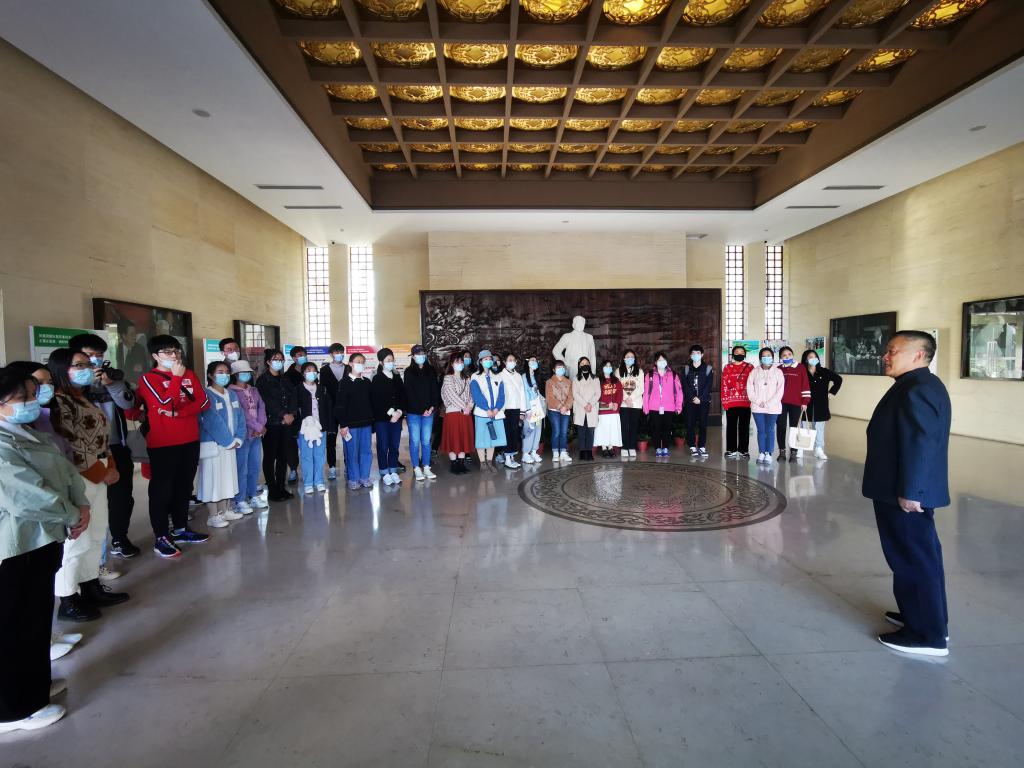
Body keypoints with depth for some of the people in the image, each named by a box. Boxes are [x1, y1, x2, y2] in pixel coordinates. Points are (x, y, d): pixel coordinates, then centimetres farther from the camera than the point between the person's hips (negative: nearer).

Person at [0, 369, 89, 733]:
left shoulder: (33, 433, 10)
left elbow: (66, 470, 10)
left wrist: (81, 505, -5)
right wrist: (71, 516, -13)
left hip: (43, 539, 9)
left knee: (38, 617, 22)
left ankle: (35, 683, 39)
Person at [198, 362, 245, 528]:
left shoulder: (232, 394, 10)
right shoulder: (207, 395, -11)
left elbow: (240, 417, 7)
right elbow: (213, 422, -17)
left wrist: (238, 439, -5)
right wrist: (229, 441, -14)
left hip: (230, 444, 7)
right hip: (212, 444, -7)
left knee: (227, 477, 13)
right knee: (213, 478, -2)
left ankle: (225, 510, 25)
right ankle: (213, 516, 6)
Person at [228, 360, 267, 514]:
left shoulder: (254, 390, 14)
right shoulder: (232, 392, -8)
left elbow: (261, 408, 5)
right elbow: (241, 414, -14)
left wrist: (261, 427, -9)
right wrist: (258, 427, -12)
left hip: (257, 435, 7)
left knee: (255, 468, 13)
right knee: (242, 469, -3)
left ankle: (253, 496, 25)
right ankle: (240, 501, 6)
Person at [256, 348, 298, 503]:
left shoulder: (285, 380, 15)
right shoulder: (263, 380, -3)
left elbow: (293, 397, 6)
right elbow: (268, 401, -12)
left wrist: (292, 414, -9)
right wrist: (283, 415, -16)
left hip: (286, 422, 6)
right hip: (271, 422, -6)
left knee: (283, 456, 8)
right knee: (270, 456, 0)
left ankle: (281, 487, 16)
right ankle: (272, 490, 5)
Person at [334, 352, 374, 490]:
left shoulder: (367, 382, 10)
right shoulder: (345, 382, -4)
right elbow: (340, 405, -7)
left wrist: (372, 419, 10)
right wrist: (343, 424, -11)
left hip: (366, 422, 4)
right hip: (351, 423, -4)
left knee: (366, 451, 8)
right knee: (352, 452, 2)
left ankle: (365, 477, 19)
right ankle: (353, 479, 13)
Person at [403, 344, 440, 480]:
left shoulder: (431, 371, 9)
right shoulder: (409, 372, 0)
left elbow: (435, 390, 6)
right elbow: (409, 393, -5)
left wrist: (432, 407, -7)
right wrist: (421, 410, -10)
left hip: (428, 411, 2)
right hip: (413, 412, -2)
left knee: (426, 441, 5)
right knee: (415, 441, 1)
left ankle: (426, 467, 12)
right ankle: (417, 468, 8)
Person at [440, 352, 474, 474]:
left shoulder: (466, 378, 14)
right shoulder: (448, 378, -3)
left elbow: (470, 394, 10)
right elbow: (452, 395, -11)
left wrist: (470, 405, -8)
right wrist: (464, 407, -13)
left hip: (466, 413, 5)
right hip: (453, 412, -5)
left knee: (464, 438, 6)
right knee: (453, 438, -2)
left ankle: (461, 463, 13)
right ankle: (454, 464, 5)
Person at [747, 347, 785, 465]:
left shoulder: (778, 372, 3)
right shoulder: (754, 372, 7)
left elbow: (780, 390, -3)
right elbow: (750, 389, 2)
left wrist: (769, 403, -11)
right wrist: (758, 402, -9)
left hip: (773, 408, -1)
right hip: (757, 407, 1)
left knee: (770, 430, 0)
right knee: (761, 430, 4)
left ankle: (768, 454, 5)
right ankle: (761, 453, 10)